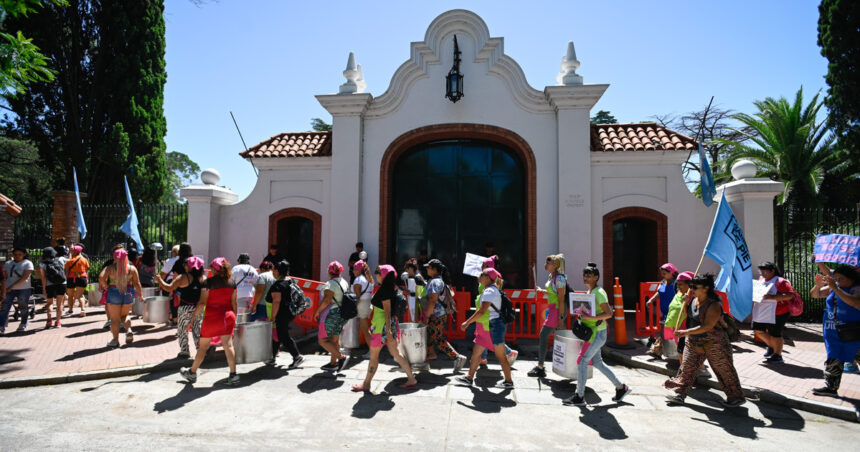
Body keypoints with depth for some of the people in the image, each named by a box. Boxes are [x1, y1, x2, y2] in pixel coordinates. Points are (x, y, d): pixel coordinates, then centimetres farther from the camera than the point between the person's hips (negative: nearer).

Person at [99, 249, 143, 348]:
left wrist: (106, 286, 2)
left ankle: (115, 340, 14)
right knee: (124, 315, 21)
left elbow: (101, 278, -16)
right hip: (128, 294, 2)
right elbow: (137, 283, -3)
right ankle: (129, 330, -4)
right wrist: (140, 295, 7)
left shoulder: (110, 268, -4)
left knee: (115, 319, 9)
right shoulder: (132, 268, -1)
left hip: (114, 294, -2)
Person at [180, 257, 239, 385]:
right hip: (227, 317, 4)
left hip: (212, 317, -4)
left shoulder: (208, 282, -9)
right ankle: (233, 375, -2)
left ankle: (192, 373, 28)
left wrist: (194, 316, -2)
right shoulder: (231, 283, 4)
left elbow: (202, 303, -13)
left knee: (203, 346, 11)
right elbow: (234, 303, 7)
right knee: (228, 345, 2)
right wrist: (233, 319, 16)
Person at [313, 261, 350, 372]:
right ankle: (333, 363, 21)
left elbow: (326, 300, -23)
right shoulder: (344, 283, 9)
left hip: (331, 314, -8)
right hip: (342, 314, 9)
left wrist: (317, 312, -12)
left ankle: (341, 357, -8)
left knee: (322, 340, 0)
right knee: (334, 339, 16)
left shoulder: (330, 284, -16)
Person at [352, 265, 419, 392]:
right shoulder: (392, 288, 10)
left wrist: (388, 331, -22)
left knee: (373, 356, 5)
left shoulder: (384, 289, -18)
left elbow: (387, 311, -21)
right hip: (391, 323, 9)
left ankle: (366, 384, 20)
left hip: (382, 325, -9)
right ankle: (412, 380, 16)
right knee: (395, 353, 14)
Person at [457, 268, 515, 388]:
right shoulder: (493, 289, 15)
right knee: (476, 351, 12)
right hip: (487, 328, 11)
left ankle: (509, 381, 12)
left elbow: (482, 311, -24)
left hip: (493, 326, -11)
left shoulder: (489, 291, -17)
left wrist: (467, 322, -21)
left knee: (501, 355, 1)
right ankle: (469, 377, 20)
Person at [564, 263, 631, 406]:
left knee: (582, 361, -7)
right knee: (597, 362, 17)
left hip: (597, 333, -10)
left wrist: (591, 318, -27)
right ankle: (621, 387, 31)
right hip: (591, 332, 10)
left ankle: (579, 397, 1)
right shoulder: (590, 292, 12)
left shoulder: (599, 293, -16)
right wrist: (582, 315, 3)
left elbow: (609, 313, -21)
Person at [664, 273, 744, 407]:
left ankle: (736, 397, 28)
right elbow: (688, 315, 16)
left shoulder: (714, 305, -22)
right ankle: (679, 394, 13)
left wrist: (686, 332, -29)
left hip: (714, 343, -7)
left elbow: (707, 326, -28)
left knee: (724, 370, 10)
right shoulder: (693, 300, 2)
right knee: (686, 367, 7)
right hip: (694, 342, 7)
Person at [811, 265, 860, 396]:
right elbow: (815, 294, 11)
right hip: (833, 332, 6)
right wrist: (818, 285, -10)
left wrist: (835, 288, -33)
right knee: (833, 359, 9)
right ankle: (830, 387, 16)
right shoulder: (833, 287, 7)